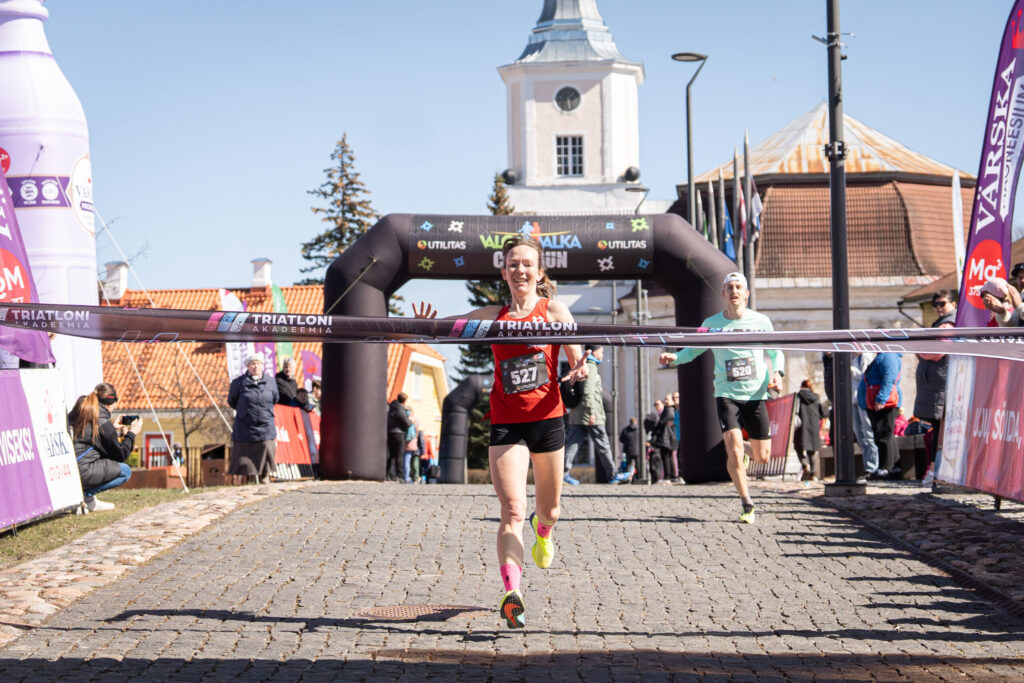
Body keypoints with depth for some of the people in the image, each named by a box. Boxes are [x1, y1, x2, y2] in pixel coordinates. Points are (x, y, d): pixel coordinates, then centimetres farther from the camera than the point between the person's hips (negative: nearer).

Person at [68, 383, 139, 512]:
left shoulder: (76, 413, 13)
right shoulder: (103, 423, -8)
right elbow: (120, 455, 1)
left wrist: (113, 428, 35)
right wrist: (131, 434, 13)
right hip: (82, 472, -8)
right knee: (125, 471, 7)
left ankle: (90, 502, 12)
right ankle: (84, 494, -6)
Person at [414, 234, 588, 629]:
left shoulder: (554, 311, 2)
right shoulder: (493, 316, 6)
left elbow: (578, 361, 1)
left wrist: (581, 370, -23)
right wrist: (425, 329, -19)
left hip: (547, 418, 1)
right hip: (506, 423, -1)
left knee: (549, 508, 18)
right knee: (512, 510, -16)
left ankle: (543, 529, 55)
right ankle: (512, 594, -25)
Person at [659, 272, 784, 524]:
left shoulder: (761, 321, 2)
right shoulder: (712, 324, 2)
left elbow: (776, 353, 12)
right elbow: (693, 350, 12)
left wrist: (777, 372, -7)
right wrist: (674, 357, -8)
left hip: (756, 396, 1)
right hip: (726, 394, -1)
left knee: (762, 456, 4)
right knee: (734, 450, -16)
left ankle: (749, 450, 43)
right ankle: (747, 505, -3)